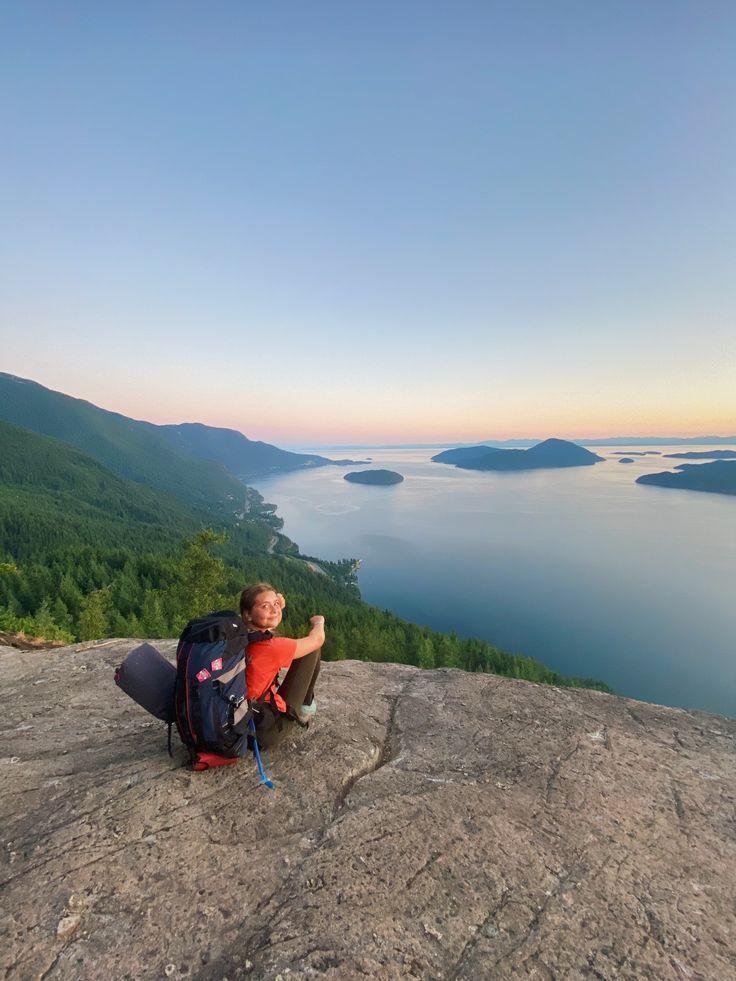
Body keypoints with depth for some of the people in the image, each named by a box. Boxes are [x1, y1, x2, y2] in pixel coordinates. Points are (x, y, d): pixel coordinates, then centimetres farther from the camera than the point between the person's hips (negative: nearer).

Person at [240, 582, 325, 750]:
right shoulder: (272, 648, -28)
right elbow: (317, 639, -11)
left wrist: (278, 608, 1)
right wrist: (318, 622, 11)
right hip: (265, 733, -7)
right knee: (313, 648, -3)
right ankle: (306, 706, 19)